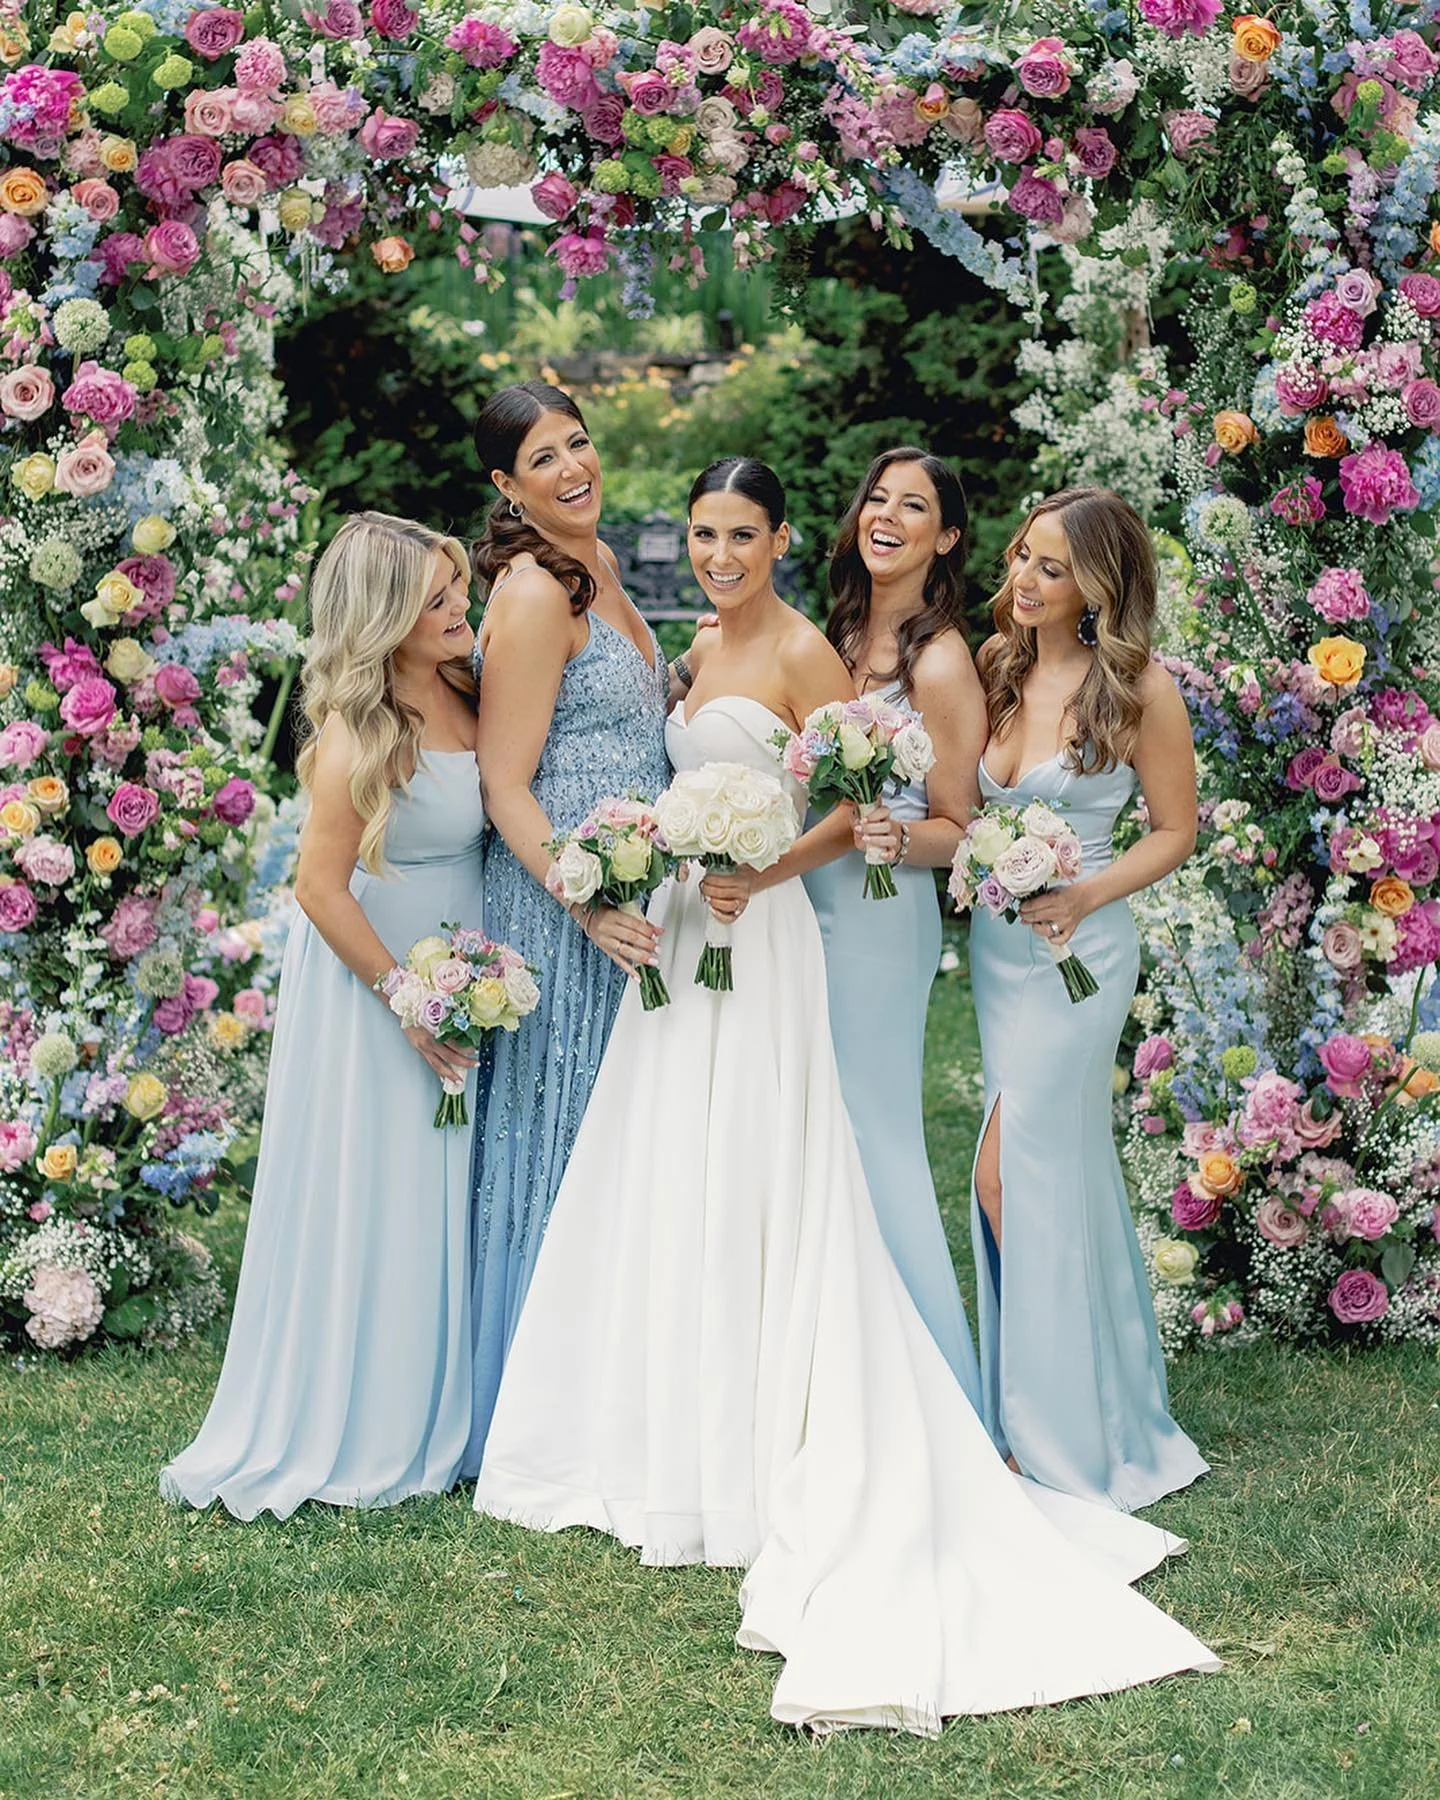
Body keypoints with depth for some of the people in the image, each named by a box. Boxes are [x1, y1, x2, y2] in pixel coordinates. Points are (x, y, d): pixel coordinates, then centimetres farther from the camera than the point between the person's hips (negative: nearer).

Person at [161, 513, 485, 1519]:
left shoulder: (467, 692, -1)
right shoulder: (358, 736, -23)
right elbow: (321, 888, -20)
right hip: (368, 979, -7)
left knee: (444, 1201, 14)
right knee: (366, 1202, 2)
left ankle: (432, 1424, 27)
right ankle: (345, 1436, 16)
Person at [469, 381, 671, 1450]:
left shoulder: (596, 565, 12)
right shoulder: (534, 591, -16)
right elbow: (504, 784, -20)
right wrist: (592, 908, -26)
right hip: (562, 898, -9)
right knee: (559, 1133, -1)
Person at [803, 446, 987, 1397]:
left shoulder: (941, 663, -12)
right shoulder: (840, 636, 10)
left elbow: (960, 831, -9)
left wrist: (897, 837, -27)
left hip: (881, 918, -8)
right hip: (812, 906, 8)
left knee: (872, 1134, -3)